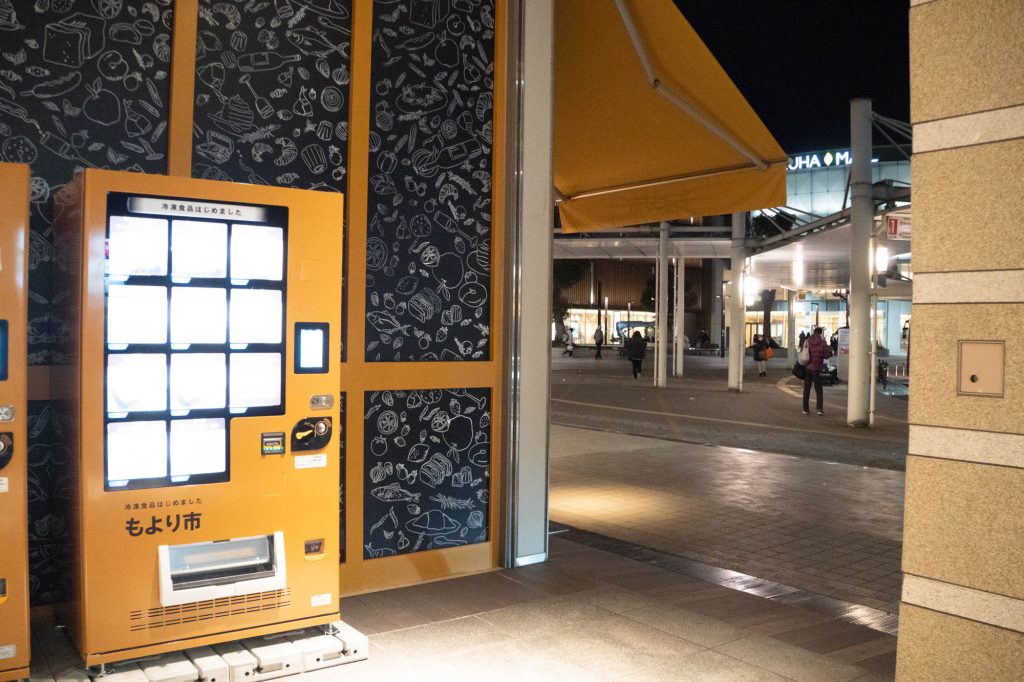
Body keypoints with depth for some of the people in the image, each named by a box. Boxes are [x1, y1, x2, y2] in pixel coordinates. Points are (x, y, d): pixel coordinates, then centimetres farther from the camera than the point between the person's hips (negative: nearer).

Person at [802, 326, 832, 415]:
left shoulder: (807, 342, 1)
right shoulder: (823, 342, -7)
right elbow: (826, 356, -4)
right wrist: (830, 350, 13)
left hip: (807, 368, 2)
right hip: (816, 368, -2)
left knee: (806, 389, 9)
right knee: (818, 389, 7)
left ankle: (805, 409, 7)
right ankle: (820, 409, 0)